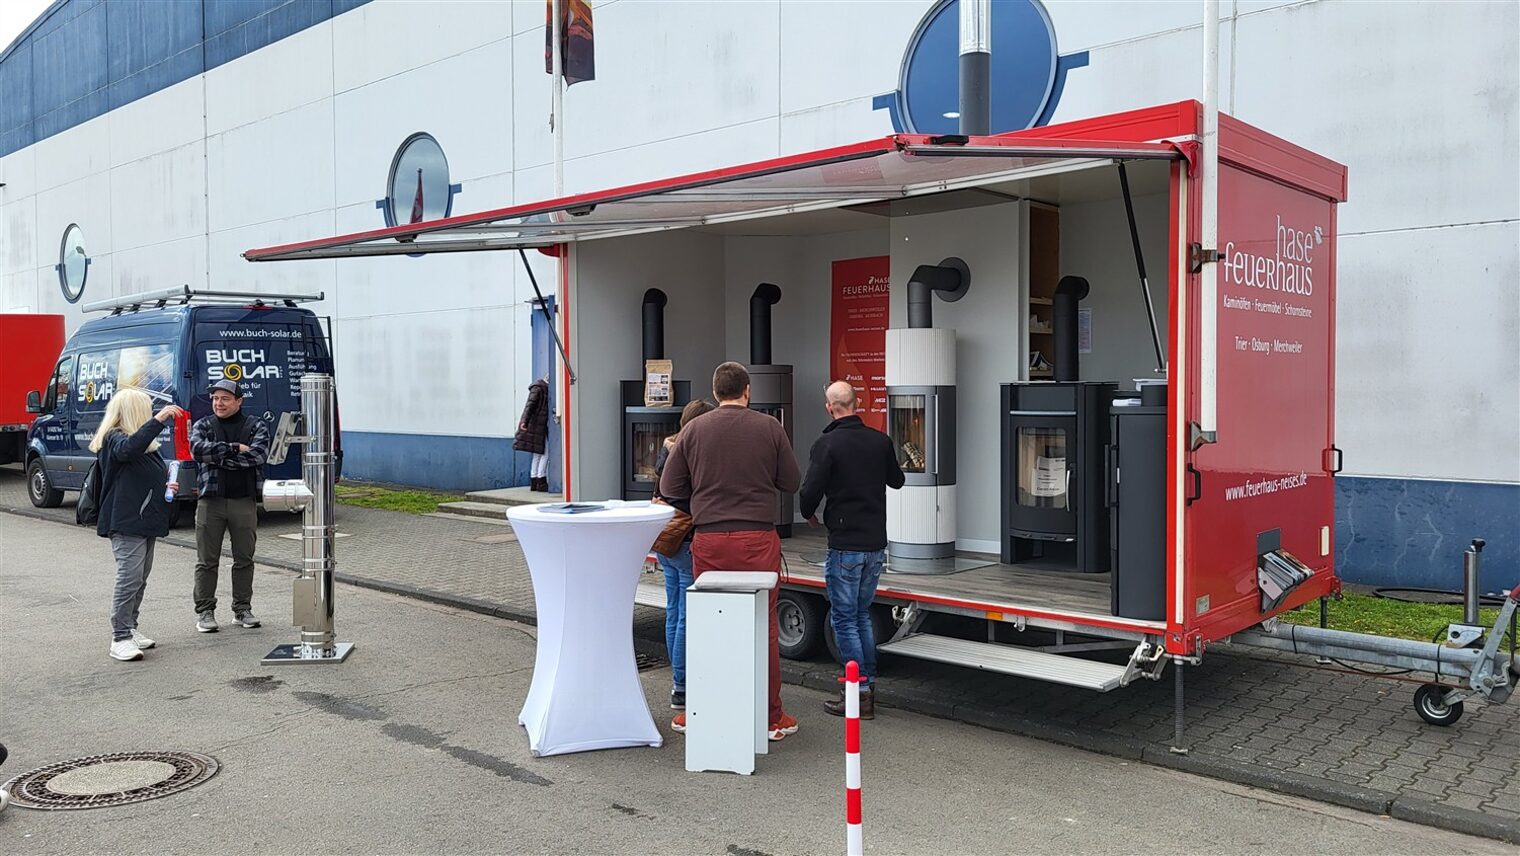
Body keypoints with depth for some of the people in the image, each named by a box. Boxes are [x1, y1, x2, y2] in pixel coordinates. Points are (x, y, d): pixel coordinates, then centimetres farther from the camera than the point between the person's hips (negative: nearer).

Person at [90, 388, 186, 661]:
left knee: (140, 579, 14)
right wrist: (159, 420, -41)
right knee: (130, 578, -13)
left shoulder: (144, 442, 19)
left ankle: (130, 628, 24)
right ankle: (120, 638, -10)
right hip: (126, 523, -10)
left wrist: (165, 486, 14)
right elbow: (129, 447, -36)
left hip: (145, 520, 10)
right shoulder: (114, 439, -10)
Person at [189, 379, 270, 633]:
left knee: (244, 559, 8)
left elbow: (259, 454, -13)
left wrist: (217, 456, -12)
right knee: (207, 561, 4)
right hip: (211, 500, 0)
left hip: (245, 501, 0)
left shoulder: (255, 426, 6)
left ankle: (242, 609, 19)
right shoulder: (203, 426, 7)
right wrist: (235, 448, -16)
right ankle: (205, 611, 13)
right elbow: (197, 449, -14)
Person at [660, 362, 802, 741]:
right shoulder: (769, 427, 0)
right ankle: (771, 717, 13)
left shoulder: (694, 430, 2)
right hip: (758, 540, -1)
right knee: (763, 627, 6)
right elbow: (791, 482, 7)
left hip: (708, 541, 1)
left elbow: (669, 487, 7)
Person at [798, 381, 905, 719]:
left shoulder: (827, 444, -13)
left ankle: (859, 694, 2)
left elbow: (810, 490, -15)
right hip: (876, 543, 6)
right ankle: (868, 685, 21)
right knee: (862, 615, 18)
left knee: (844, 618, 2)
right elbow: (896, 480, 20)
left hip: (845, 545, -6)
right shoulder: (880, 440, 5)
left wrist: (809, 514, 7)